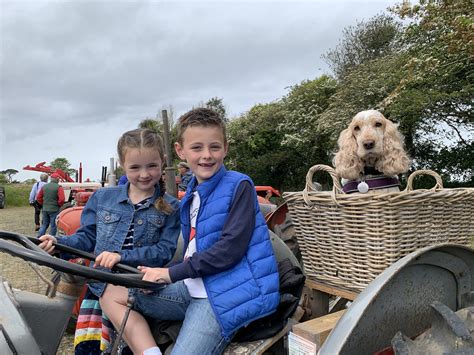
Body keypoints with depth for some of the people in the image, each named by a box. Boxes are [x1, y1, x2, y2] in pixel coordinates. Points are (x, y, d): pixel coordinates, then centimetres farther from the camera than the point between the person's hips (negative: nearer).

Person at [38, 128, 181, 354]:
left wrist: (122, 256, -22)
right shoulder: (102, 197, 5)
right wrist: (58, 243, -8)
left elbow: (164, 250, -11)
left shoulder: (170, 208, -4)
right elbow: (87, 237, 11)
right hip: (99, 285, 3)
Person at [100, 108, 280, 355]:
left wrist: (172, 274, -12)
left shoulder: (239, 186, -8)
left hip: (228, 293, -8)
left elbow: (230, 248, -17)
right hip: (194, 286, 8)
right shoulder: (191, 196, 13)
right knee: (112, 295, 8)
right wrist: (160, 275, 1)